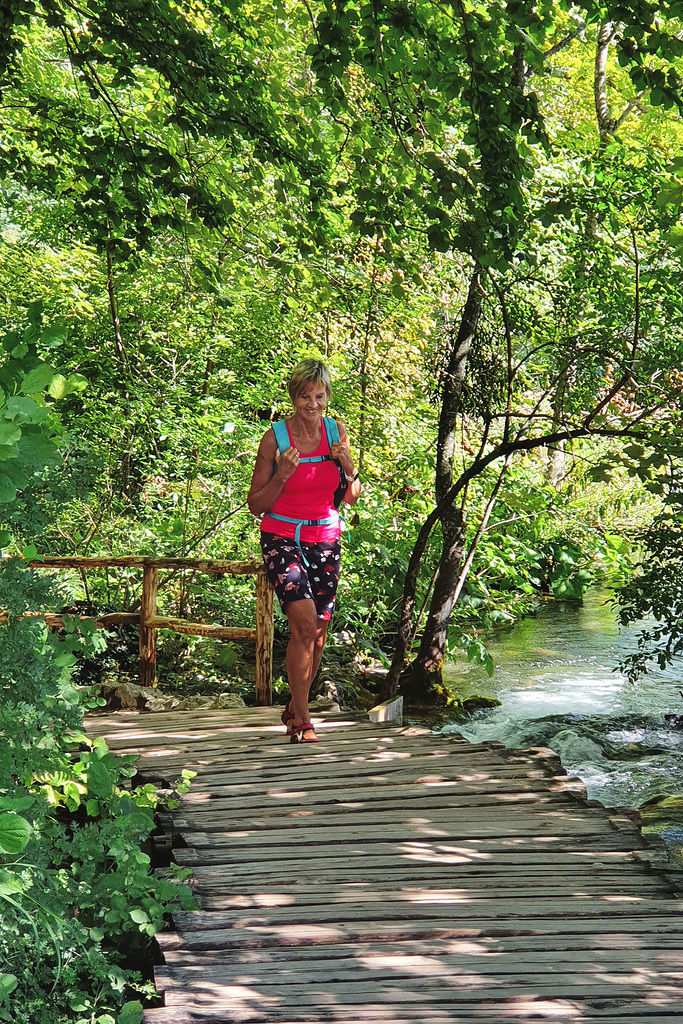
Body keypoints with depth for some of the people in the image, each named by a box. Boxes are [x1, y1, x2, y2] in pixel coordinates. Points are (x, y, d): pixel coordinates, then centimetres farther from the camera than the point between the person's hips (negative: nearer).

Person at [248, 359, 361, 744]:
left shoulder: (336, 432, 3)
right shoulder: (275, 438, -8)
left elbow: (352, 498, 9)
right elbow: (256, 505, -4)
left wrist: (349, 466, -10)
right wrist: (282, 475, -20)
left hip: (325, 539, 4)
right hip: (281, 537, -4)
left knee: (318, 631, 3)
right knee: (304, 623, -20)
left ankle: (295, 708, 26)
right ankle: (303, 721, -11)